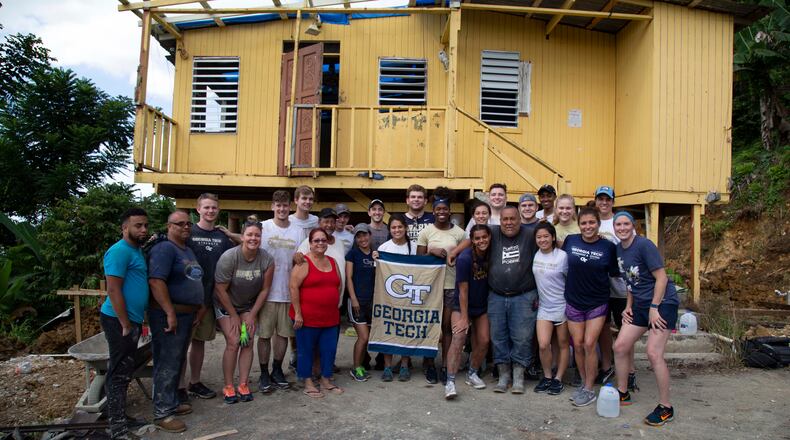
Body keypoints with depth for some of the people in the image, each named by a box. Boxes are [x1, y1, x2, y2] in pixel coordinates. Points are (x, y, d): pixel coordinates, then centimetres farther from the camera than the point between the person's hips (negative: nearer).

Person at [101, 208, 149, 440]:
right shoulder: (119, 251, -15)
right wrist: (126, 324, -19)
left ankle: (118, 413, 31)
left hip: (131, 319, 9)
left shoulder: (137, 250, 14)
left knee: (124, 370, 18)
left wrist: (134, 322, 17)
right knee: (120, 372, -4)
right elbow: (113, 289, -20)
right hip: (119, 321, -9)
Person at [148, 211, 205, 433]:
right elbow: (156, 281, -23)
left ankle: (172, 402, 29)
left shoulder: (188, 250, 17)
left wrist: (196, 311, 19)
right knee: (167, 364, -3)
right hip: (169, 315, -9)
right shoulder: (164, 249, -13)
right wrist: (170, 313, -25)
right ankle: (162, 413, 5)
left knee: (177, 362, 17)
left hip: (187, 314, 9)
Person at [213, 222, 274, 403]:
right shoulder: (229, 257, -25)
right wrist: (234, 316, -13)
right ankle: (228, 387, 1)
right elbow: (220, 289, -19)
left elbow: (265, 289, -7)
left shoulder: (267, 260, -17)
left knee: (248, 343, -5)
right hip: (226, 305, -3)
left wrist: (252, 315, -7)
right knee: (233, 343, -11)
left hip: (249, 305, 3)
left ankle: (243, 385, 6)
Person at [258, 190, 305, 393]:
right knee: (264, 334, 4)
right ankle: (264, 374, 19)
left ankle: (277, 370, 28)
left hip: (289, 292, 3)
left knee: (284, 333, 11)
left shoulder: (299, 231, 6)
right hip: (266, 291, -2)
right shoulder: (262, 227, -2)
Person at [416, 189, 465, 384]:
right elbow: (418, 258, 1)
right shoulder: (426, 232, 0)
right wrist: (432, 252, -14)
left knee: (448, 326, 5)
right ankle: (429, 364, 19)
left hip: (452, 285, 1)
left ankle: (446, 365, 14)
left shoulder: (459, 232, 2)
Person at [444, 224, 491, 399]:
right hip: (462, 305, -5)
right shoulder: (465, 258, -22)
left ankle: (472, 374, 27)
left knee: (483, 341, 5)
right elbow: (463, 290, -20)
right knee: (459, 337, -20)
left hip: (482, 305, 5)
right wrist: (464, 318, -18)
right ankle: (450, 382, -20)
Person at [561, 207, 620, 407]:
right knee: (578, 345, 8)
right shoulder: (570, 240, -4)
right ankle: (584, 383, 26)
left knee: (589, 344, -5)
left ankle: (589, 390, 9)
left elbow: (614, 273, 3)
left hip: (597, 303, -2)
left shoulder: (608, 246, -7)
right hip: (573, 302, 2)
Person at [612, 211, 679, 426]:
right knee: (620, 346, 5)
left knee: (654, 353, -13)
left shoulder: (643, 245, -16)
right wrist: (628, 306, 10)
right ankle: (623, 393, 22)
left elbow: (661, 277, -17)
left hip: (662, 302, -8)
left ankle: (666, 408, 1)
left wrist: (654, 308, -19)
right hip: (640, 304, 8)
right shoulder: (618, 249, 7)